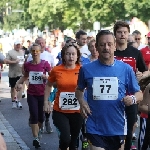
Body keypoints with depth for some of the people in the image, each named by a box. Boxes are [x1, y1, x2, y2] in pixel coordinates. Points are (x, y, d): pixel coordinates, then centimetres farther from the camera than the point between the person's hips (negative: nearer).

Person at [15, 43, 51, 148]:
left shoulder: (45, 64, -9)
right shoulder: (27, 65, -1)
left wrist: (46, 77, -22)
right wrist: (18, 83, 2)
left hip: (43, 94, -1)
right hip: (31, 94, 1)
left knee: (41, 116, 10)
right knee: (34, 115, -7)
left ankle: (37, 131, 37)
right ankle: (36, 138, -1)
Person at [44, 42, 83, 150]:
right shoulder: (56, 70, -5)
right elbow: (49, 85, 12)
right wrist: (46, 102, 7)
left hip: (77, 111, 1)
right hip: (60, 111, -1)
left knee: (74, 139, 16)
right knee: (65, 137, -19)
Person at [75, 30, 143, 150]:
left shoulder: (126, 69, -1)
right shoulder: (86, 69, 0)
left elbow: (139, 94, 4)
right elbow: (79, 90, 16)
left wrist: (133, 99, -18)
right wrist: (81, 102, -3)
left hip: (117, 128, 1)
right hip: (95, 128, -1)